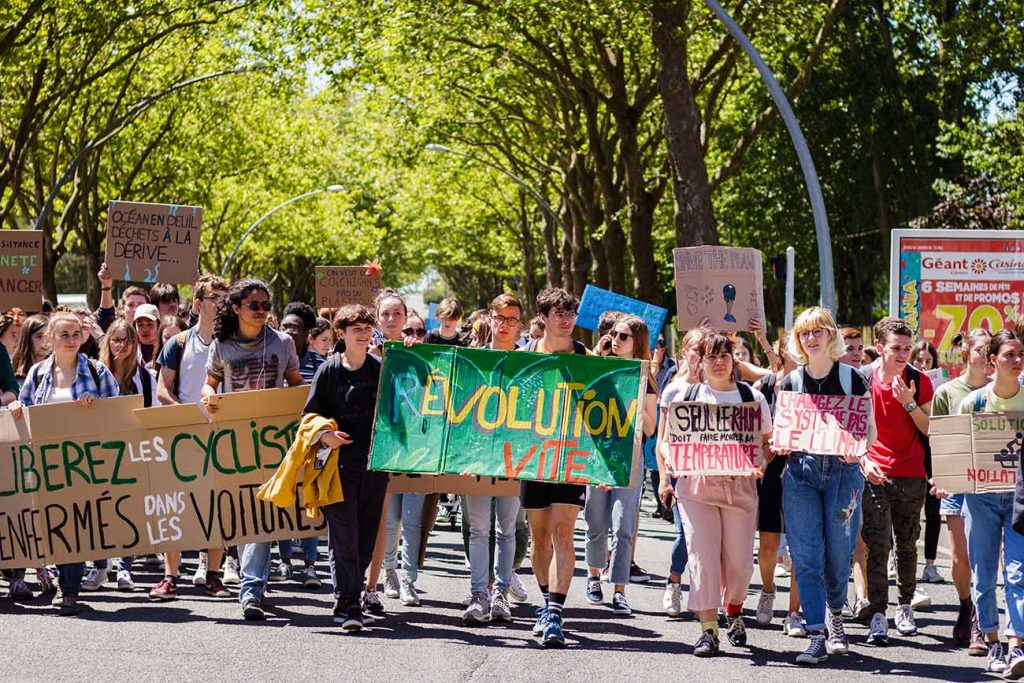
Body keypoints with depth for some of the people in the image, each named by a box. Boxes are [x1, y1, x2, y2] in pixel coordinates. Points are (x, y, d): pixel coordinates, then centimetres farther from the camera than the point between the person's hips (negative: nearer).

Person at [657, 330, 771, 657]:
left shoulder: (752, 397, 10)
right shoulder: (684, 394, 9)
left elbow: (767, 443, 11)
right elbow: (666, 440, 11)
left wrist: (760, 466, -8)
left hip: (740, 486, 1)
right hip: (696, 485, -1)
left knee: (739, 561, 2)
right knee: (703, 556, -10)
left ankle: (734, 611, 31)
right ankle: (708, 629, -8)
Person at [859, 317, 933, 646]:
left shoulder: (919, 381, 1)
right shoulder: (862, 380, -2)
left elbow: (930, 430, 1)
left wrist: (909, 403, -14)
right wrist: (864, 460, -10)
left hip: (911, 475, 1)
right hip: (874, 473, -1)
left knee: (907, 545, 10)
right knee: (877, 544, -9)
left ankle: (905, 606, 25)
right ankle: (878, 615, -10)